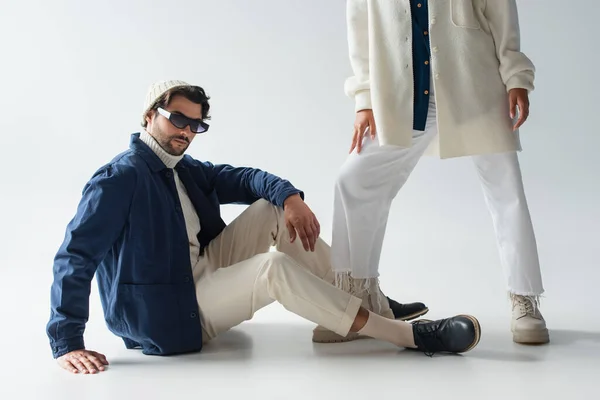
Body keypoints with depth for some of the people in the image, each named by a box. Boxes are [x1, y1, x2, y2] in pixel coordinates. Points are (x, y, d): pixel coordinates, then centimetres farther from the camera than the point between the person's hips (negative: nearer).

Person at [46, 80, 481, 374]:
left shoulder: (183, 168, 12)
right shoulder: (120, 177, -14)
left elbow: (243, 178, 4)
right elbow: (76, 255, -20)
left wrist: (290, 197, -18)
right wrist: (66, 342, -27)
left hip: (204, 272, 9)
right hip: (167, 316, -9)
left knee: (277, 208, -1)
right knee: (274, 267, -31)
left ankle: (357, 300, -3)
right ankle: (411, 336, -28)